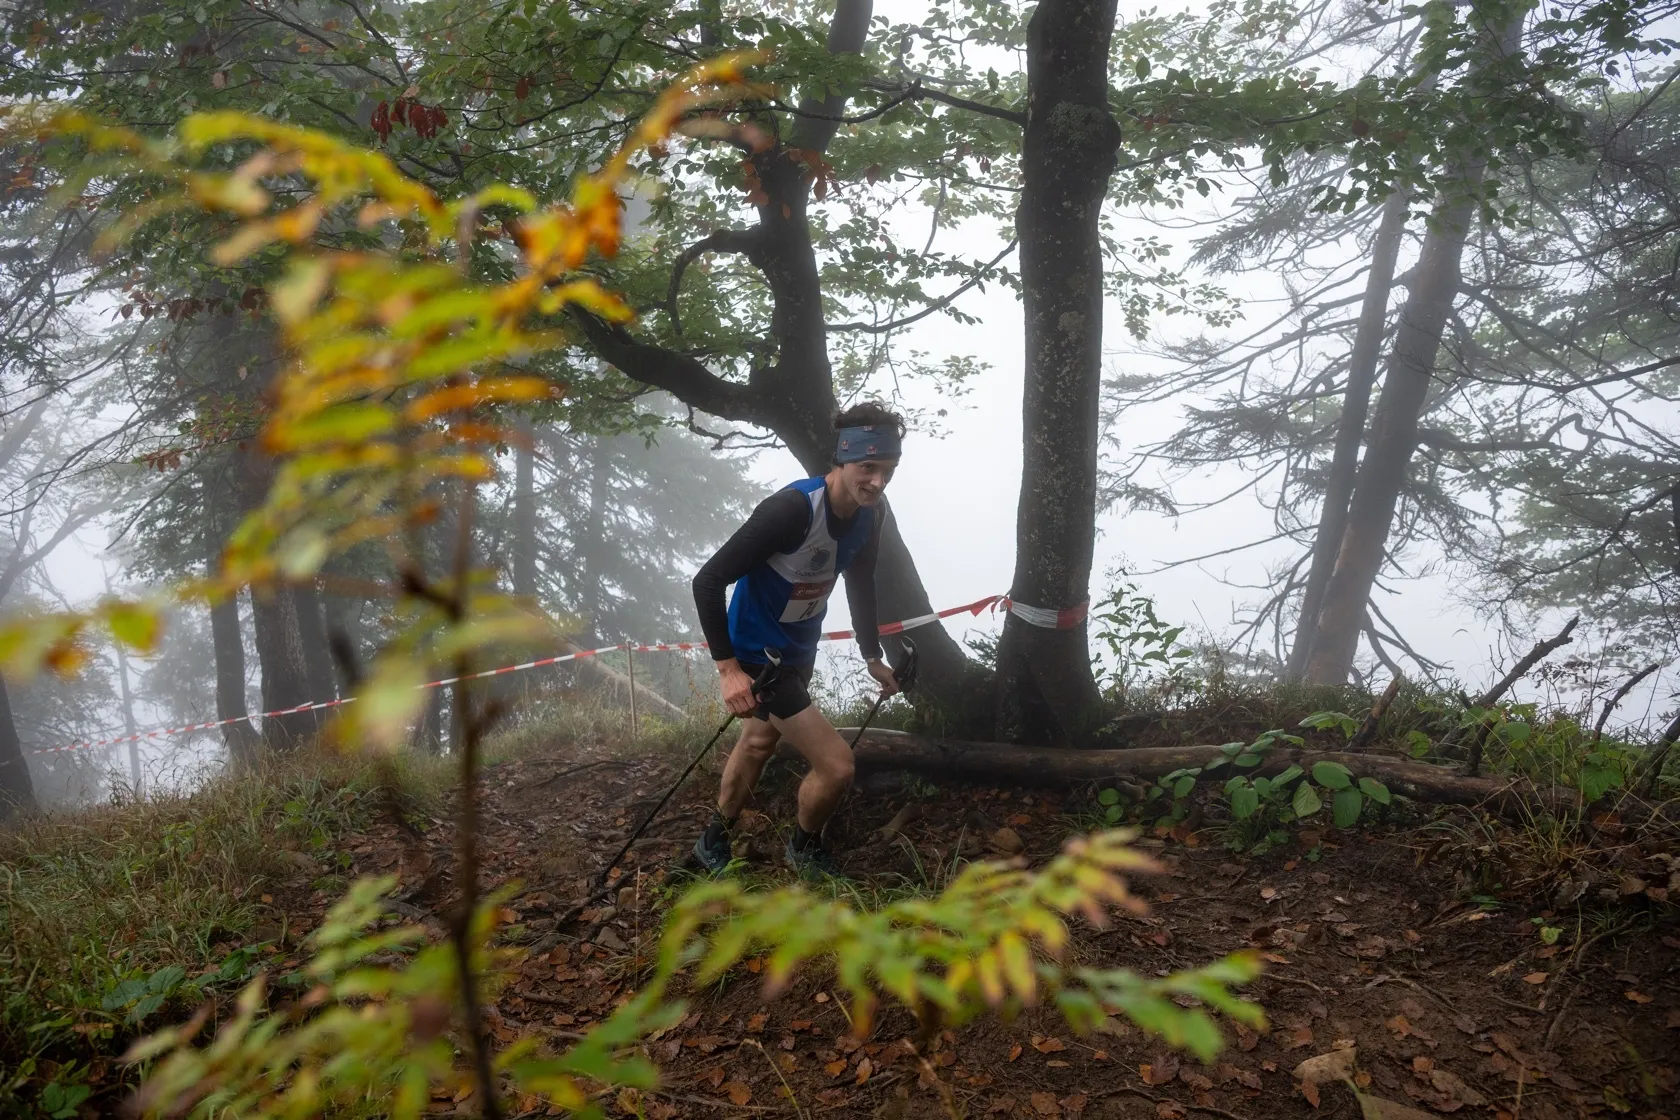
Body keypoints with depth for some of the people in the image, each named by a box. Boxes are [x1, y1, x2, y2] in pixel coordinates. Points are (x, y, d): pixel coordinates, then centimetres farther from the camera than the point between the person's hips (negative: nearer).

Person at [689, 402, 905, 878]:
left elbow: (861, 585, 10)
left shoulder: (867, 516, -9)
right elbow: (708, 582, -30)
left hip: (799, 651, 9)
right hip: (757, 656, -9)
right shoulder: (792, 509, -33)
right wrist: (728, 668, -32)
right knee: (837, 765, -12)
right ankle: (805, 848, 19)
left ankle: (713, 843, 52)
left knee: (760, 741, 28)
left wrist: (873, 657, 14)